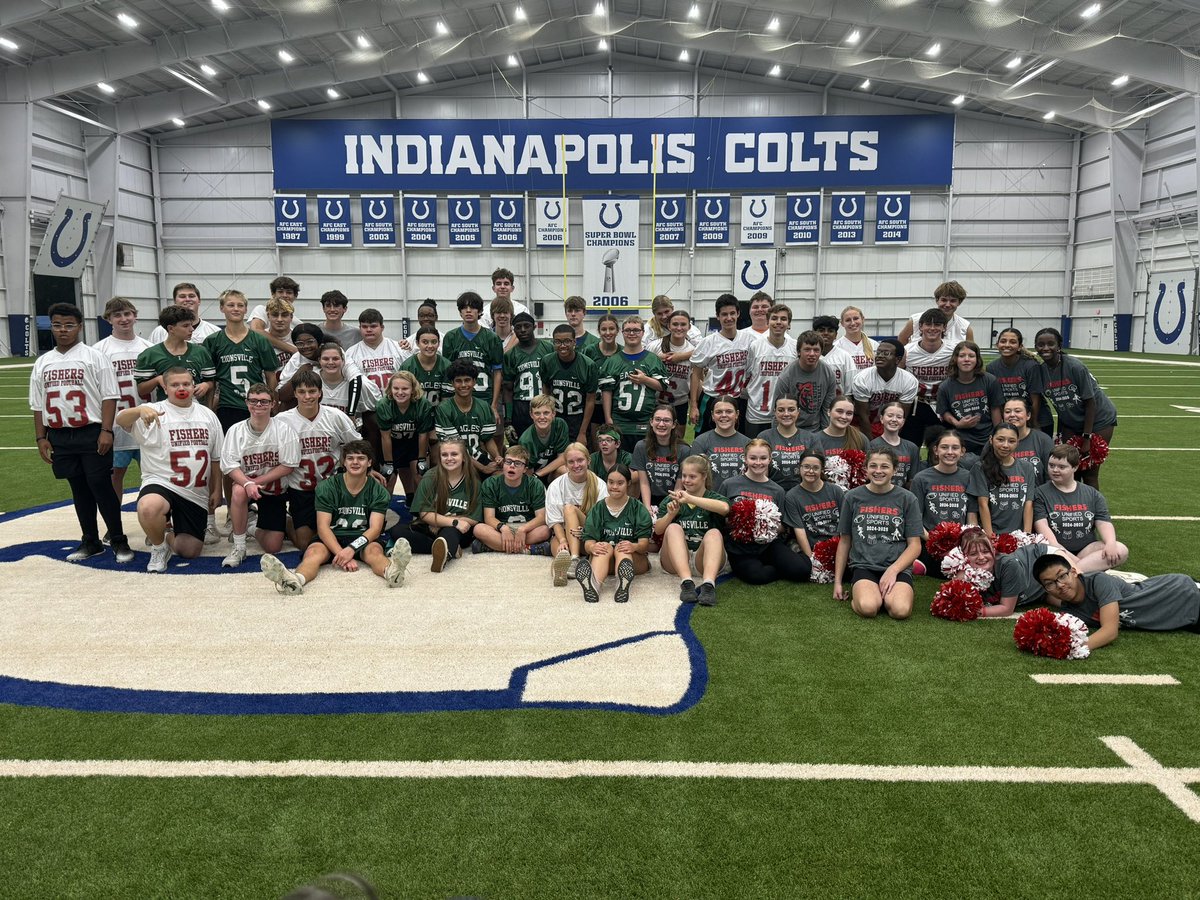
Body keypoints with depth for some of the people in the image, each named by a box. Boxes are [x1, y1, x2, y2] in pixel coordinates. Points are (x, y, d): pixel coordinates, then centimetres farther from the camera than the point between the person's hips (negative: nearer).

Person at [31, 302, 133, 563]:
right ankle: (90, 542, 20)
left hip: (91, 434, -5)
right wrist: (41, 438, 8)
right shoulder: (42, 363, 12)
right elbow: (37, 405, 15)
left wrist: (106, 431, -14)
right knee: (79, 489, 11)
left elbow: (109, 396, -7)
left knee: (101, 486, -5)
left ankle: (119, 541, 4)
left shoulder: (94, 357, -1)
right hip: (59, 436, 5)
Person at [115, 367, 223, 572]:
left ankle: (167, 536, 39)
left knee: (189, 551, 1)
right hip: (161, 484, -3)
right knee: (148, 508, -39)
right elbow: (121, 420, -23)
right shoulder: (155, 411, -4)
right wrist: (140, 410, -44)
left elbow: (216, 458, 15)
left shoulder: (208, 415, 9)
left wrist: (216, 490, 12)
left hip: (196, 493, 4)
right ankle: (159, 546, -6)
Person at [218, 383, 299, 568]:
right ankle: (239, 548, -20)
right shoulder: (236, 430, -7)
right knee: (239, 491, -39)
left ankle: (253, 527, 33)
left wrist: (258, 481, -19)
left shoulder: (283, 428, -11)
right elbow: (230, 466, -12)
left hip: (275, 489, 0)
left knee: (272, 547, -5)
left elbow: (288, 466, -13)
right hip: (245, 482, 0)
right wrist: (247, 483, -31)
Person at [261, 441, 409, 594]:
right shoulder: (327, 487, 0)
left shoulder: (378, 491, 2)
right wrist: (342, 554, -26)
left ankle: (392, 571, -68)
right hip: (331, 539, 0)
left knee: (374, 550, -33)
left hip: (363, 540, 0)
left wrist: (351, 548, -29)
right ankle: (296, 580, -66)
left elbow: (375, 528, -9)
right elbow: (323, 527, -9)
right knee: (314, 551, -32)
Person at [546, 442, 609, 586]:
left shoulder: (600, 485, -1)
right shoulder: (556, 486, 1)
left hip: (591, 538, -1)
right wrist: (562, 541, -26)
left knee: (569, 508, -29)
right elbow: (555, 520, -7)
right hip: (563, 533, 1)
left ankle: (574, 559, -48)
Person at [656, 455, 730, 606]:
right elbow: (658, 530, 10)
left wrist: (689, 499, -24)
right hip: (676, 560, 1)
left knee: (714, 533, -28)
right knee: (673, 528, -24)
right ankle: (686, 582, -45)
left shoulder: (713, 498, 9)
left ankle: (708, 584, -52)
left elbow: (725, 508, -18)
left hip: (703, 559, -1)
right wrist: (671, 514, -10)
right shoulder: (672, 499, 17)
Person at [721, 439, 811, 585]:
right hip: (739, 547, -1)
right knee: (756, 576, -32)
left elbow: (782, 527, 10)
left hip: (768, 544, 1)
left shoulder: (777, 491, 7)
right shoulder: (730, 485, 1)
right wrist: (732, 523, -14)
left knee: (802, 569, -24)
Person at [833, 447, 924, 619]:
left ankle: (889, 593, 1)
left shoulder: (907, 499, 6)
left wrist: (892, 570, -12)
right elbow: (845, 541, 14)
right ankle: (859, 591, 1)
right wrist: (837, 581, 11)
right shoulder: (852, 497, 8)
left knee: (901, 610, -30)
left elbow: (915, 545, 4)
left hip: (898, 567, 0)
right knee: (867, 608, -31)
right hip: (864, 566, 0)